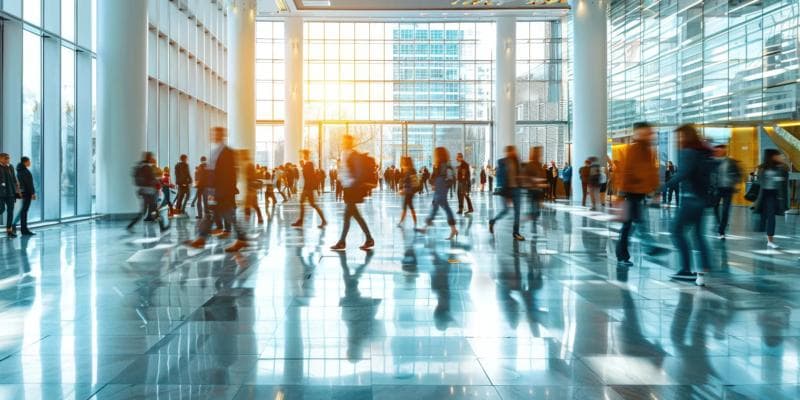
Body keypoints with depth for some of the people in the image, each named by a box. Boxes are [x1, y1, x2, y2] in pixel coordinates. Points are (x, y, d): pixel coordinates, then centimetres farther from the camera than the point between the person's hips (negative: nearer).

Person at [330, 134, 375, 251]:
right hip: (347, 189, 10)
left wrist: (355, 185, -21)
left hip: (352, 189, -10)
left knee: (347, 215, -6)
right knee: (355, 215, 10)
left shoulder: (354, 155, -13)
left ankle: (342, 242, -1)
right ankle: (369, 239, 16)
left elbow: (360, 172, -19)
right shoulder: (345, 154, 14)